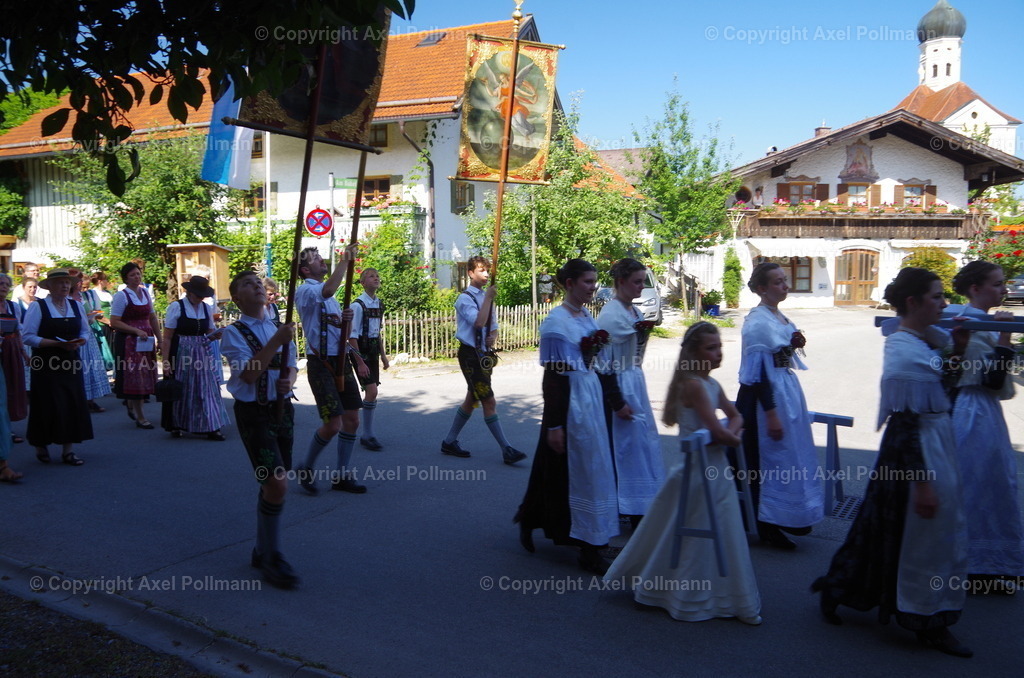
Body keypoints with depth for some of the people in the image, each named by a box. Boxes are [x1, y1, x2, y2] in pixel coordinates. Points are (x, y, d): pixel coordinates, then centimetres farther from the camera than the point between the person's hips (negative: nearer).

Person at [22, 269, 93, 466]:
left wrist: (78, 342, -7)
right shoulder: (38, 307, -6)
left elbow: (85, 332, 16)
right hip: (46, 364, -4)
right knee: (48, 406, -1)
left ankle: (67, 450, 10)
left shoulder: (76, 306, 9)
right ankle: (40, 446, 20)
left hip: (70, 362, 4)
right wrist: (58, 344, -19)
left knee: (72, 404, 1)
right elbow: (29, 337, -11)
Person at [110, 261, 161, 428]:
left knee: (147, 376, 9)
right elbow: (114, 322, -12)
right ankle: (140, 417, 4)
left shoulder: (145, 293, 11)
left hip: (146, 339, 6)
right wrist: (136, 331, -17)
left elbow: (153, 318, 16)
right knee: (134, 376, -3)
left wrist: (159, 340, 11)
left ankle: (130, 404, 32)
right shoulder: (122, 295, -7)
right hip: (129, 341, -6)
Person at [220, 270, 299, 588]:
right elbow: (248, 374, -20)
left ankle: (262, 551, 29)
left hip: (283, 409, 6)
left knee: (271, 486, 13)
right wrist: (277, 342, -26)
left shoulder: (278, 328, 11)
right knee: (277, 484, -14)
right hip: (254, 413, -6)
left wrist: (288, 381, -7)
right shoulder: (234, 332, -8)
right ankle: (271, 557, 2)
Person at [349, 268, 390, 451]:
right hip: (361, 351, -8)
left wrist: (383, 355, 20)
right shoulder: (358, 305, -15)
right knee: (371, 391, -14)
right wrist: (360, 362, -19)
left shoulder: (379, 304, 9)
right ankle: (368, 435, -3)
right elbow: (352, 336, -16)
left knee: (371, 392, 10)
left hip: (373, 350, 8)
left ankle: (367, 434, 20)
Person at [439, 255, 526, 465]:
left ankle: (450, 442, 28)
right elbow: (479, 322, -27)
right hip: (470, 354, -9)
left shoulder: (486, 297, 13)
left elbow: (493, 326, 19)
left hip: (484, 355, 9)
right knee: (489, 402, -9)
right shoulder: (465, 298, -12)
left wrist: (492, 337, -4)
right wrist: (488, 297, -19)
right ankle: (507, 450, -7)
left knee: (472, 400, 16)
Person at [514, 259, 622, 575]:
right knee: (569, 472, 1)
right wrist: (554, 424, -17)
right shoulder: (556, 322, -14)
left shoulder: (588, 317, 10)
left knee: (593, 470, 16)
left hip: (592, 399, 9)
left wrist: (616, 400, 16)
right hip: (570, 402, -9)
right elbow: (553, 376, -16)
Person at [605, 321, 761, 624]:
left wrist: (730, 433, -4)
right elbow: (717, 431, -24)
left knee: (724, 535, 15)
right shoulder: (694, 384, -20)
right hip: (699, 470, -8)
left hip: (717, 468, 9)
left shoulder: (712, 384, 8)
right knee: (698, 534, 4)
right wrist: (733, 438, -2)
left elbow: (735, 415, 18)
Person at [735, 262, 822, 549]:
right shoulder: (757, 321, -18)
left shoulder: (780, 316, 10)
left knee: (793, 454, 16)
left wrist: (794, 345, 5)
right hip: (766, 395, -10)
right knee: (770, 459, -1)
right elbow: (758, 370, -21)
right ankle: (769, 525, 12)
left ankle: (789, 519, 30)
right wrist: (771, 413, -23)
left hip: (789, 388, 10)